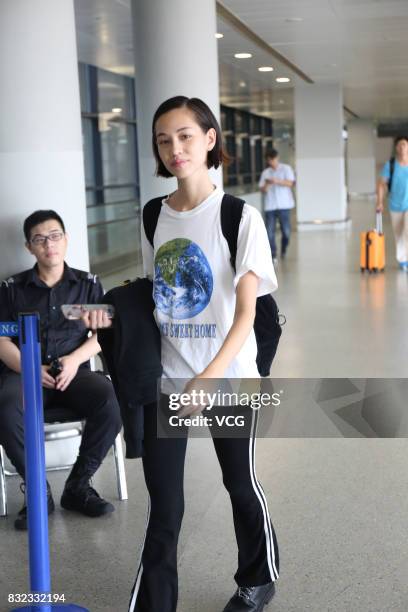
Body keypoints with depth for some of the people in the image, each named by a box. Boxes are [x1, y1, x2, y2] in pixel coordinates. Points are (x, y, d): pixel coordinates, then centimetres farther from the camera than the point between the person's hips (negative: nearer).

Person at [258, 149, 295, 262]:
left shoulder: (286, 169, 5)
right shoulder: (265, 172, 12)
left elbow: (290, 183, -8)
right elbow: (263, 190, 7)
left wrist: (277, 181, -23)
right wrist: (266, 184, -15)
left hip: (284, 205, -2)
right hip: (270, 206, 2)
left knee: (286, 231, -1)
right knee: (270, 232, -7)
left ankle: (283, 251, 23)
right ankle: (273, 255, -2)